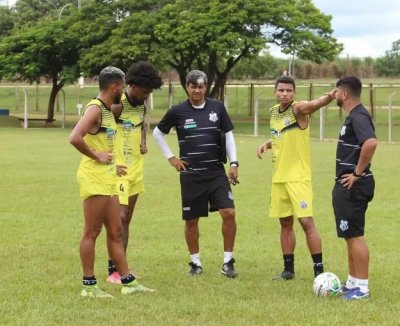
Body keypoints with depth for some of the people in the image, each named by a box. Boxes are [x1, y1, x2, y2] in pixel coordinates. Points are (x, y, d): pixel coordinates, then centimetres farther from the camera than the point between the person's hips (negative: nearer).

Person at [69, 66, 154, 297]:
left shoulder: (108, 111, 15)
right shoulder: (95, 109, -14)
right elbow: (75, 138, -28)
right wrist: (96, 156, -18)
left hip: (108, 179, 10)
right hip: (94, 178, -10)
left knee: (116, 231, 11)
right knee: (92, 232, -3)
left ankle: (128, 282, 16)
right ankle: (89, 286, 4)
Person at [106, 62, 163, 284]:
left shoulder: (141, 106, 9)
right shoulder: (118, 105, -16)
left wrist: (143, 142, 8)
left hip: (136, 170, 8)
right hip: (119, 171, -8)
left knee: (126, 220, 12)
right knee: (119, 218, -12)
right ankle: (112, 271, -9)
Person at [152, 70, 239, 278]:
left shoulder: (217, 108, 2)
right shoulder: (178, 112, -2)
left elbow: (228, 135, 10)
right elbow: (157, 133, 12)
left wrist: (234, 163, 3)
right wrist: (170, 157, 5)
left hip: (216, 172, 1)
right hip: (191, 175, -1)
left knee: (229, 213, -12)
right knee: (191, 220, 5)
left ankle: (228, 262, -1)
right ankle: (195, 263, 22)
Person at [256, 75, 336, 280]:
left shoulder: (298, 109, -11)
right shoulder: (274, 112, 10)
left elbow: (314, 104, -34)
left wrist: (329, 97, -55)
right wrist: (267, 145, 5)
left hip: (298, 177, -7)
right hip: (279, 177, 7)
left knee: (306, 221, -12)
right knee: (285, 223, 12)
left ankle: (319, 269, -6)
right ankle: (288, 269, 21)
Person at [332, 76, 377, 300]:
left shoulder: (358, 116, -17)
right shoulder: (353, 116, 14)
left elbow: (371, 142, -34)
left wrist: (358, 173, -25)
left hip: (354, 186, -11)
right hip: (347, 186, 11)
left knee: (355, 236, -6)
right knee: (351, 235, 16)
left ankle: (362, 287, -1)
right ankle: (353, 282, 24)